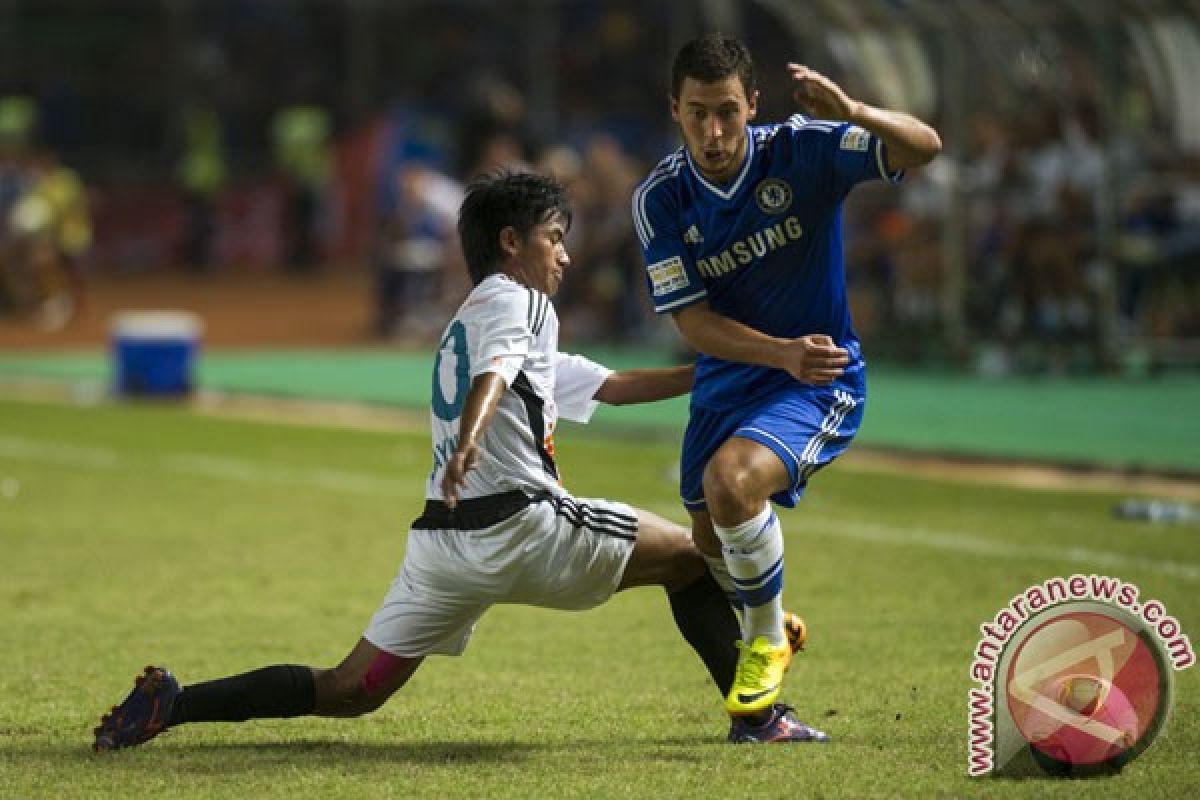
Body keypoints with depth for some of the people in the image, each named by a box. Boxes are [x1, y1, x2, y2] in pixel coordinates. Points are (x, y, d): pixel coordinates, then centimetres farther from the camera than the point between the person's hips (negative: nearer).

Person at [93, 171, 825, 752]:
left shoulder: (466, 325, 31)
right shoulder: (514, 299, 3)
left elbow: (612, 387, 35)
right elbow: (492, 375, -20)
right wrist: (467, 444, -38)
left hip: (444, 541, 8)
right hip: (519, 521, -8)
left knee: (350, 691, 7)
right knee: (688, 555, 8)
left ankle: (172, 703, -3)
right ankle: (758, 716, 3)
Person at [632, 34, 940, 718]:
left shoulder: (801, 151, -18)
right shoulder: (660, 198, -12)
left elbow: (924, 147, -27)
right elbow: (693, 321, -15)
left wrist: (852, 114, -47)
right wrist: (783, 353, -32)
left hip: (821, 382, -5)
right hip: (725, 381, 5)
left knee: (729, 482, -30)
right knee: (712, 542, 18)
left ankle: (766, 639, -4)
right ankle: (761, 628, 54)